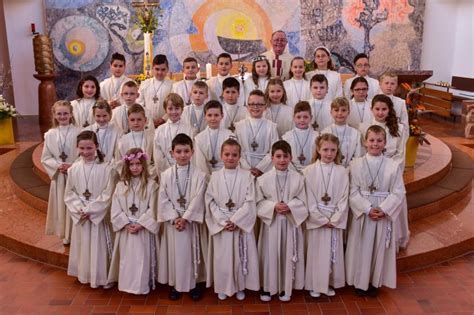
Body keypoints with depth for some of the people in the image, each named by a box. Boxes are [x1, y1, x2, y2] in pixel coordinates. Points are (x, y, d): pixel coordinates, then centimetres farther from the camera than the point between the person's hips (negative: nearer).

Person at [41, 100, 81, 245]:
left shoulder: (79, 132, -9)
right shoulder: (50, 134, 0)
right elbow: (45, 157, 4)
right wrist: (58, 165, -12)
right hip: (58, 176, 3)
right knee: (62, 205, 11)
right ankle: (66, 235, 26)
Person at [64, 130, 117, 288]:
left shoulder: (106, 169, -13)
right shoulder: (73, 169, -2)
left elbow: (108, 195, -13)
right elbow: (69, 194, 3)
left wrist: (90, 210, -16)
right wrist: (79, 210, -12)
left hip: (99, 216, -3)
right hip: (79, 216, 3)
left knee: (99, 247, 5)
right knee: (83, 246, 15)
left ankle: (102, 277, 20)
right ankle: (84, 275, 33)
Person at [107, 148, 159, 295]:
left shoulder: (151, 185, -5)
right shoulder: (121, 185, 3)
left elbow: (152, 209, -9)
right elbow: (115, 209, 0)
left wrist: (140, 224, -15)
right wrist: (126, 224, -11)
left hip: (144, 229, -2)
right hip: (125, 229, 3)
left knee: (142, 258, 0)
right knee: (126, 258, 8)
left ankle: (142, 286, 13)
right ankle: (127, 284, 22)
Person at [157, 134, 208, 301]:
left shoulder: (199, 175, -7)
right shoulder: (166, 175, -1)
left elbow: (197, 200, -10)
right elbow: (163, 200, -3)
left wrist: (185, 218, -16)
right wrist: (174, 218, -12)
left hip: (192, 221, -1)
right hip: (172, 221, 1)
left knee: (191, 251, 7)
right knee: (175, 252, 9)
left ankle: (194, 283, 23)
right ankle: (175, 284, 24)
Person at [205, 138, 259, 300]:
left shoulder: (247, 175, -4)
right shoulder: (215, 176, 0)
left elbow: (250, 202, -9)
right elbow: (210, 201, -3)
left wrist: (235, 220, -15)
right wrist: (223, 221, -12)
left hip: (241, 224, -1)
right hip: (220, 224, 1)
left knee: (240, 257, 8)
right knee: (222, 257, 8)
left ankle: (240, 287, 26)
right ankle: (223, 287, 26)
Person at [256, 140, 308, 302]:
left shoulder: (298, 178, -1)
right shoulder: (263, 179, -3)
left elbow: (302, 202, -1)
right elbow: (259, 202, -3)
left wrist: (289, 207, -19)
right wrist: (274, 206, -18)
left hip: (291, 222, 1)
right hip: (271, 221, -1)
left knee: (288, 254, 8)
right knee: (270, 254, 6)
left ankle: (285, 288, 24)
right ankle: (268, 287, 21)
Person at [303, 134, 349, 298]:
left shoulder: (342, 172, -1)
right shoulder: (309, 171, -6)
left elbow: (344, 198, -3)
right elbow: (309, 200, -7)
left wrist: (334, 219, -10)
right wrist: (322, 219, -11)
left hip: (336, 220, 2)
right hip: (316, 220, -1)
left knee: (332, 253, 9)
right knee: (316, 253, 6)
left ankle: (330, 283, 25)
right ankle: (315, 285, 20)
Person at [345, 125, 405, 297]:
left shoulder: (393, 166, -3)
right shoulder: (355, 164, -4)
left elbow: (398, 192, -5)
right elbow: (353, 192, -6)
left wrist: (383, 210, -17)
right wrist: (368, 209, -17)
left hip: (384, 214, 0)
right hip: (362, 212, 0)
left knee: (379, 249, 10)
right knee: (361, 248, 8)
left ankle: (375, 282, 27)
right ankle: (360, 282, 24)